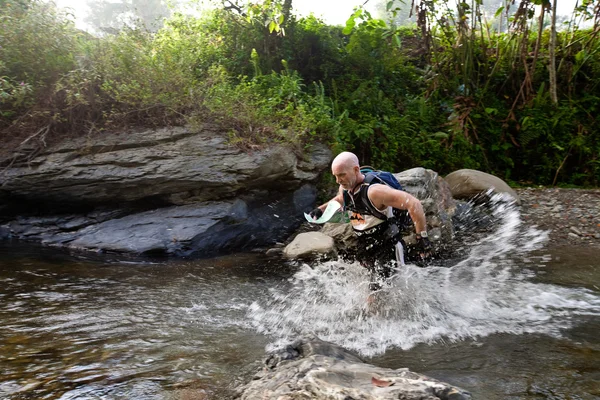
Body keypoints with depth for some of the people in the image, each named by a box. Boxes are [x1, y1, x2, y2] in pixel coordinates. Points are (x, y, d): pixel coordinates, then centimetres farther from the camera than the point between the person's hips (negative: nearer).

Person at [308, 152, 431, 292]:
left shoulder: (374, 191, -29)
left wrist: (422, 238, -28)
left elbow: (414, 204, -31)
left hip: (387, 248, -8)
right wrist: (321, 209, 10)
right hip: (366, 250, 8)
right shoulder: (345, 188, -2)